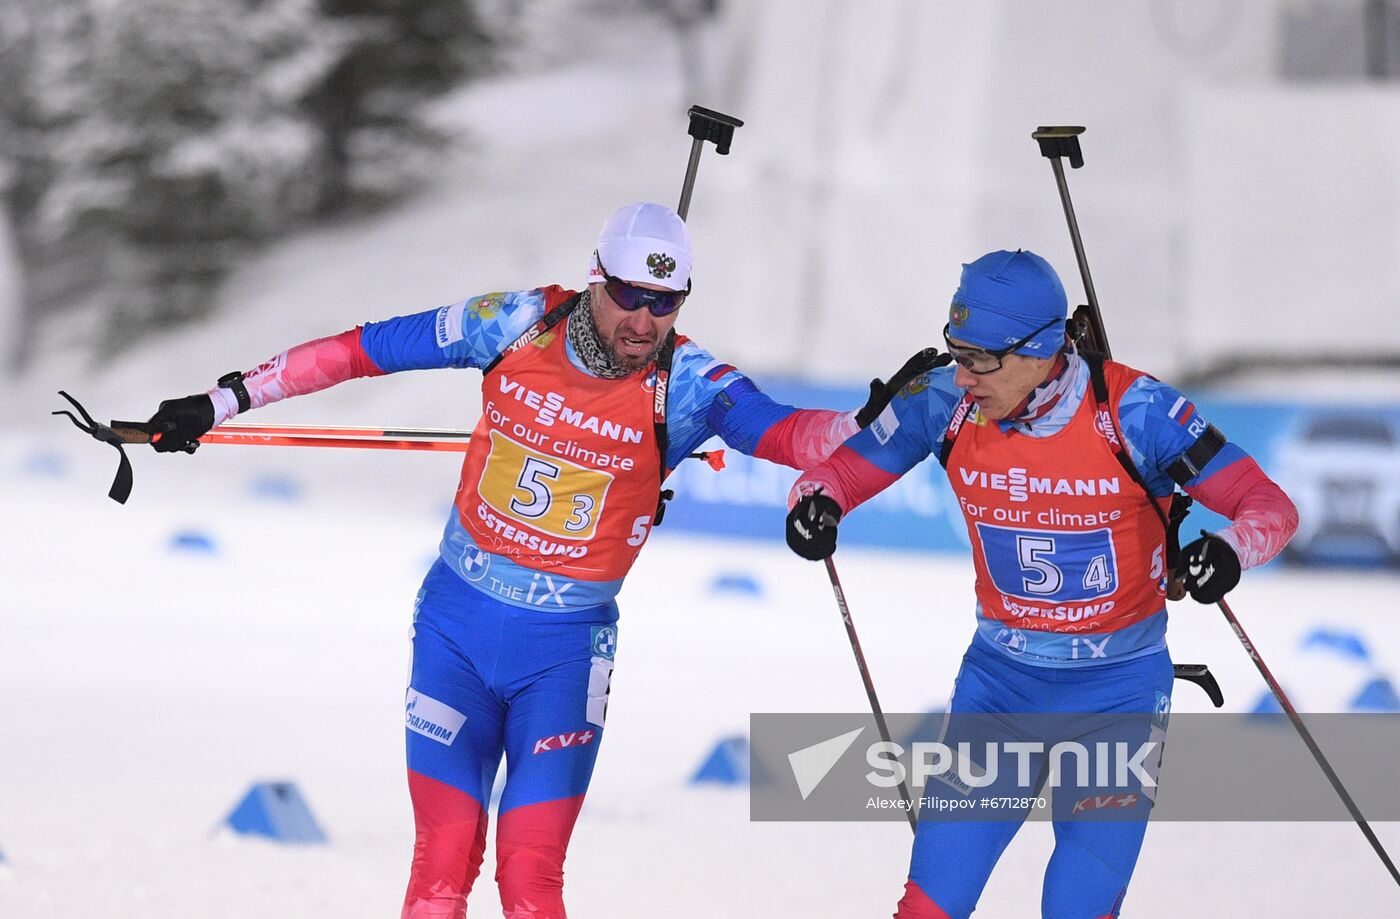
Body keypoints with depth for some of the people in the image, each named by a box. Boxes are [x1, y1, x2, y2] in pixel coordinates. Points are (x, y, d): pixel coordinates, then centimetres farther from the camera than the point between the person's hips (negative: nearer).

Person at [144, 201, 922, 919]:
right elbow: (363, 349, 1)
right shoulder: (520, 327, -8)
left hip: (565, 650, -1)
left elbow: (779, 432, -29)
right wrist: (223, 401, 4)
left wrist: (871, 420, -51)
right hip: (456, 628, 1)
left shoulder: (684, 383, -13)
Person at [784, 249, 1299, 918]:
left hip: (1118, 686, -3)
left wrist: (1228, 550, -40)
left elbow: (1270, 505, -18)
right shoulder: (948, 403, -11)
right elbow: (843, 469, -1)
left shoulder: (1131, 410, -20)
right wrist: (817, 502, -26)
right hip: (1000, 678, 3)